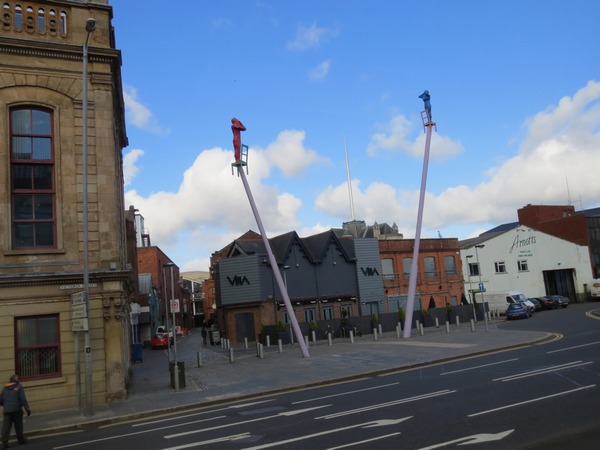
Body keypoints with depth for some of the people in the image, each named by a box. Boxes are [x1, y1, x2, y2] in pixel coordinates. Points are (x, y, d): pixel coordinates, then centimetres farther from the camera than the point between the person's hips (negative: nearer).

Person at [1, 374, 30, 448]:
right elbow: (23, 399, -10)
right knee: (18, 426, 11)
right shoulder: (19, 387, -2)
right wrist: (27, 409, -9)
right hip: (17, 410, -3)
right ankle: (21, 439, 21)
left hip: (7, 411, 3)